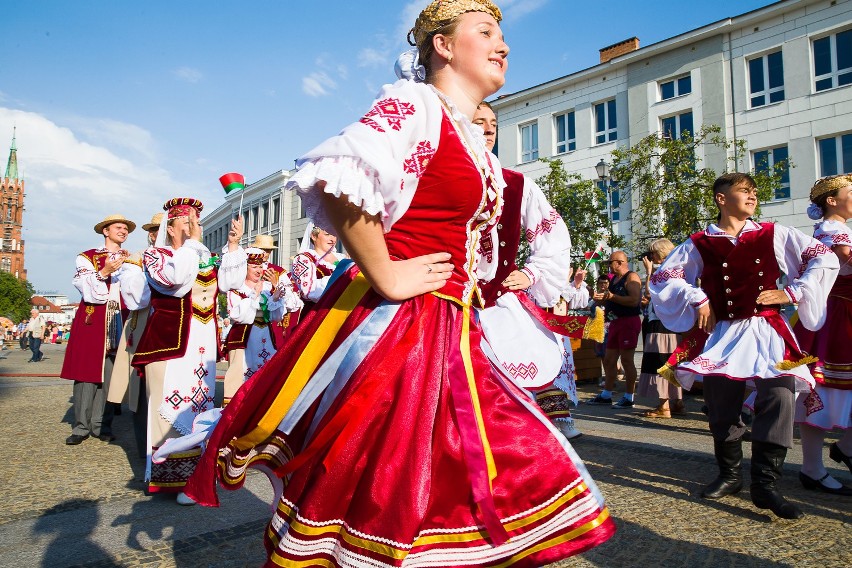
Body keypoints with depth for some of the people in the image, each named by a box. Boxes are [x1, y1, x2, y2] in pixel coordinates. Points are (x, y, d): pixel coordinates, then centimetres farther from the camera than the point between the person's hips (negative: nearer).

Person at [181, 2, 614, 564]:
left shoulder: (477, 149, 19)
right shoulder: (415, 103, -7)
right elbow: (335, 182, -24)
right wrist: (384, 278, -20)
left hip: (449, 334, 9)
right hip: (389, 325, -8)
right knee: (366, 495, 3)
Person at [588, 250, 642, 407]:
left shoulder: (632, 277, -9)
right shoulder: (614, 279, 19)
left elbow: (635, 300, -22)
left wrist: (612, 296, -20)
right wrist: (601, 298, 7)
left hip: (629, 321, -9)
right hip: (615, 322, 9)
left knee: (626, 359, -5)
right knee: (609, 360, 10)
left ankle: (629, 397, 4)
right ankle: (606, 395, 18)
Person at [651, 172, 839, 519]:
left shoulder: (773, 235, 7)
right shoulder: (701, 243, 3)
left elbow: (824, 258, 8)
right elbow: (663, 277, 6)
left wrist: (792, 292, -2)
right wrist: (697, 300, -2)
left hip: (766, 331, 0)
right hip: (722, 333, 0)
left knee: (778, 397, -18)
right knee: (721, 407, 5)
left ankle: (765, 485, -7)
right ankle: (730, 475, 26)